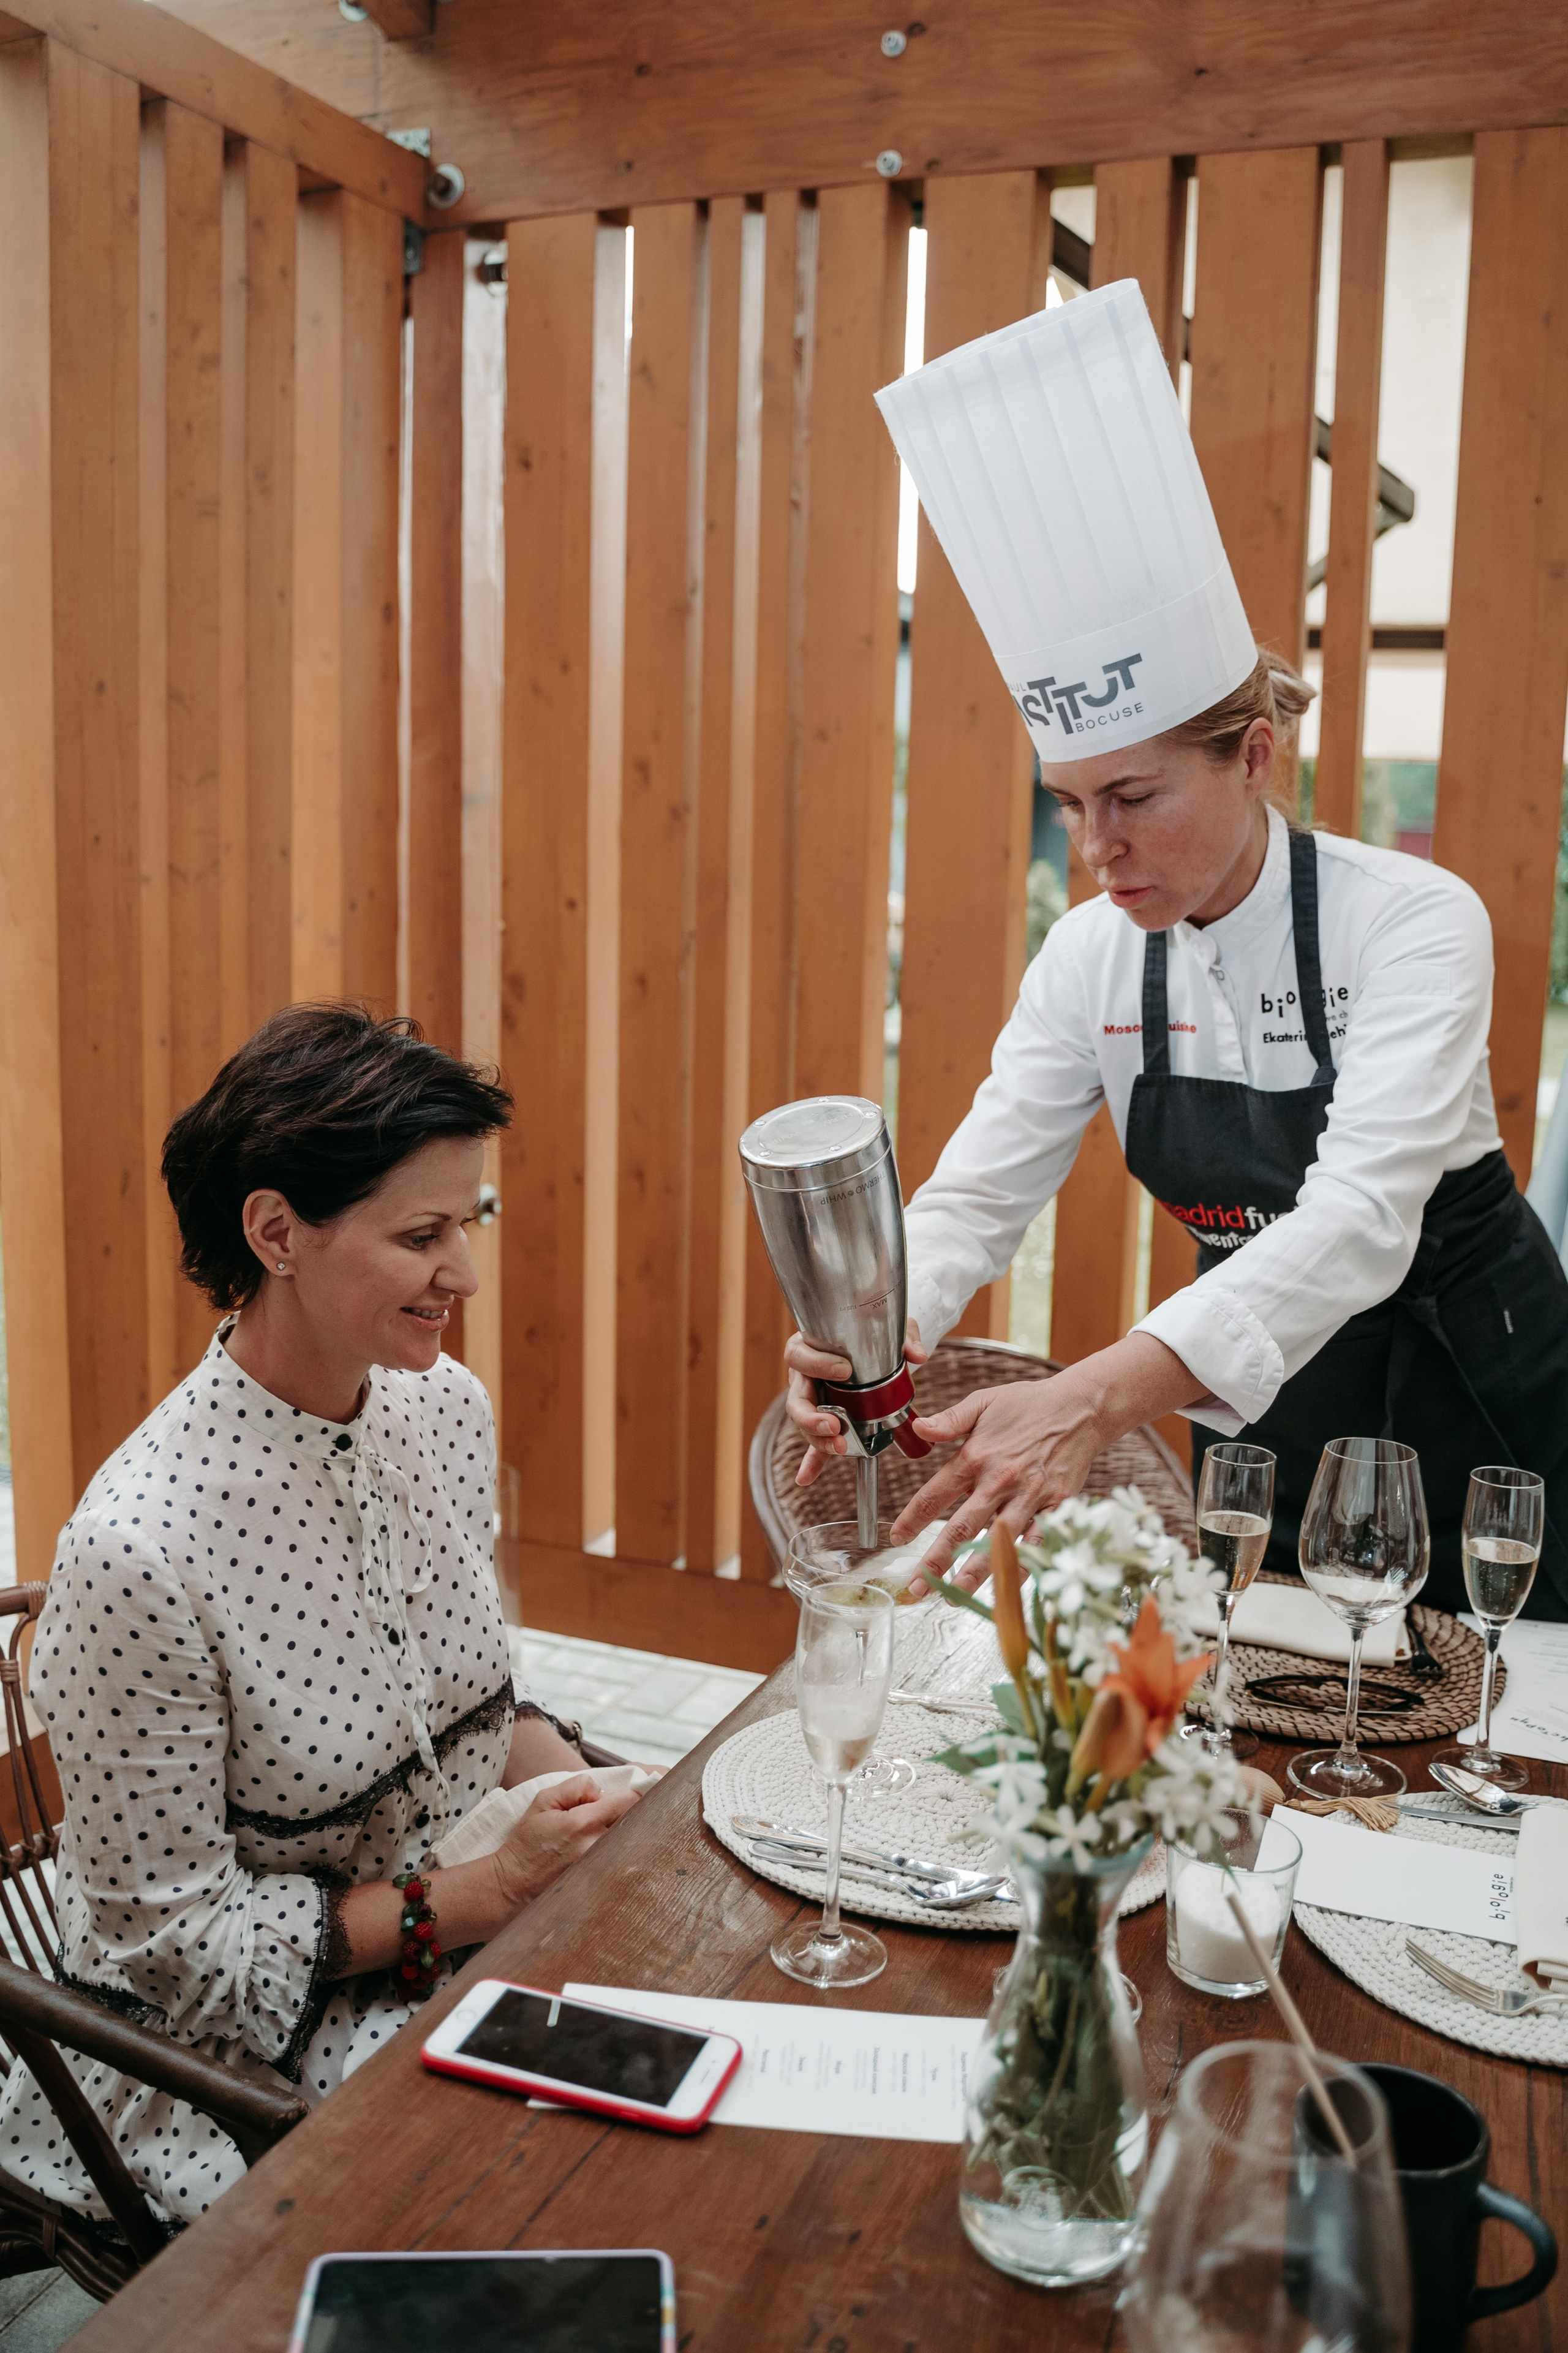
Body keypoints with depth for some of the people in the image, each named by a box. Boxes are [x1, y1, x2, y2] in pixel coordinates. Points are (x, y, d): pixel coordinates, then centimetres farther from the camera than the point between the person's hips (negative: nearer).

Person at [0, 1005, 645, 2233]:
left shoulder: (448, 1405, -4)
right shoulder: (138, 1549, -27)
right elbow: (170, 1928, -17)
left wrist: (580, 1807, -8)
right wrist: (473, 1896, -21)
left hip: (478, 1929, 6)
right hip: (243, 2054, -6)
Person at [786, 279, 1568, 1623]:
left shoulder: (1412, 923, -24)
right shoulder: (1096, 957, -9)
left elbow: (1360, 1218, -38)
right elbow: (978, 1193, -11)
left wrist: (1097, 1400, -52)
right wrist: (881, 1339, -35)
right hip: (1260, 1400, 4)